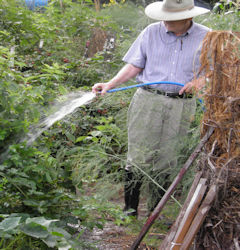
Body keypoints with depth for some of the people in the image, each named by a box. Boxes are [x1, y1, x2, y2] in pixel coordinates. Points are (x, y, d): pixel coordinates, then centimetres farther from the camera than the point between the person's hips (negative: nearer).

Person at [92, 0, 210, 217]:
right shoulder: (152, 32, 5)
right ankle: (130, 210, 9)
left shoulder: (205, 37, 4)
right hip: (148, 99, 0)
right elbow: (134, 65, 7)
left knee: (165, 162, 5)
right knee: (138, 159, -3)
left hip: (181, 106, 0)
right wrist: (110, 84, -5)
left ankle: (154, 212, 17)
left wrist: (199, 81, -10)